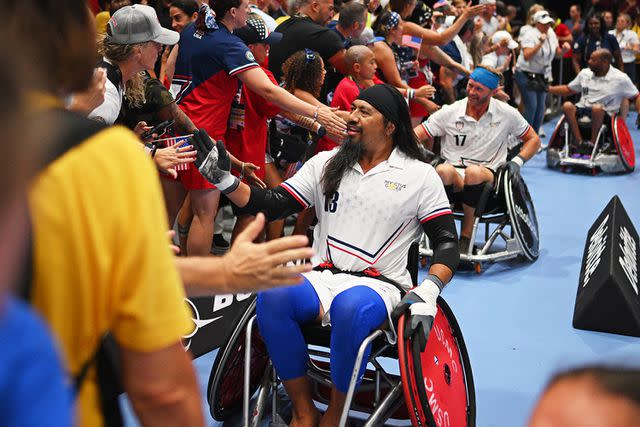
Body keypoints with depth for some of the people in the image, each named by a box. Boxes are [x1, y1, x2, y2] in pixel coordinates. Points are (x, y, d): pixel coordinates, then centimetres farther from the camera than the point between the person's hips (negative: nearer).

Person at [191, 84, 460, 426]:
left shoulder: (420, 176, 7)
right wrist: (223, 178, -3)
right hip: (321, 279, 3)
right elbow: (274, 205, 10)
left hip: (378, 286, -3)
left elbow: (447, 243, 3)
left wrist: (426, 294, -14)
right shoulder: (325, 163, 16)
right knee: (273, 296, -32)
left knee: (349, 307, -40)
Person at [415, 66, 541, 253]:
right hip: (453, 176, 0)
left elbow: (533, 140, 17)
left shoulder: (506, 113, 6)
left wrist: (517, 162, 1)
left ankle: (466, 238, -24)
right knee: (443, 171, -38)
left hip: (486, 177, 0)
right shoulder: (449, 112, 4)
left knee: (474, 172, -38)